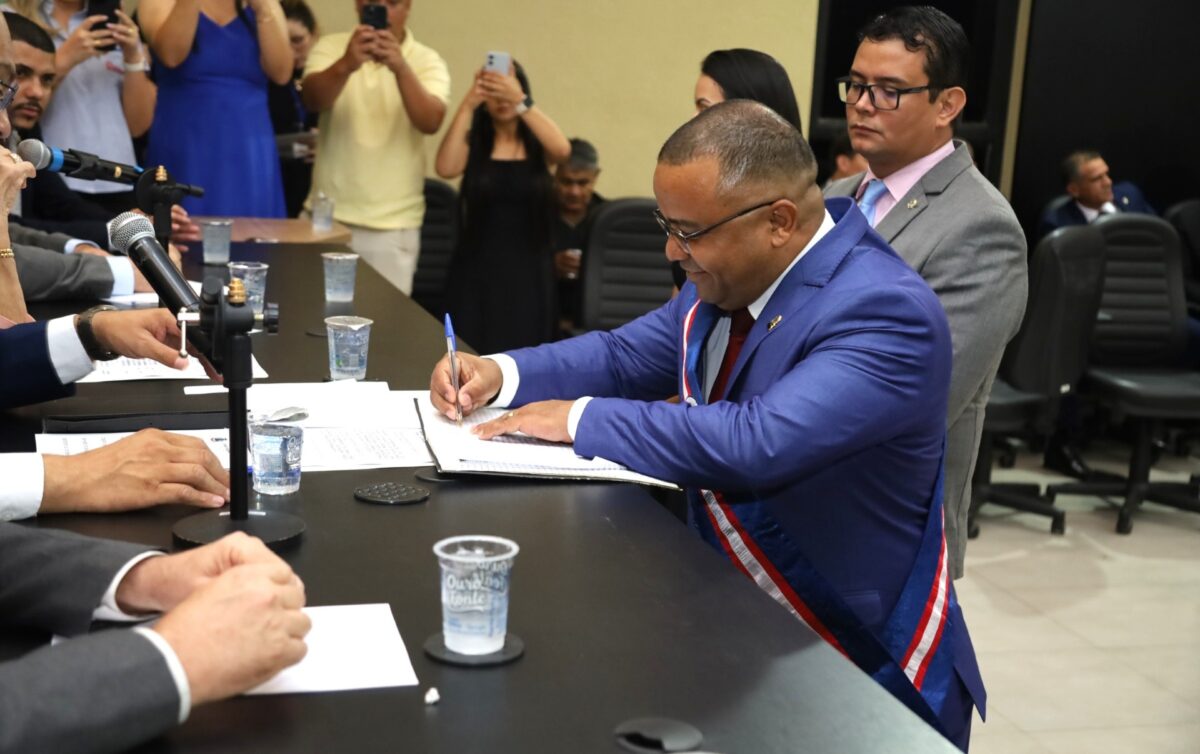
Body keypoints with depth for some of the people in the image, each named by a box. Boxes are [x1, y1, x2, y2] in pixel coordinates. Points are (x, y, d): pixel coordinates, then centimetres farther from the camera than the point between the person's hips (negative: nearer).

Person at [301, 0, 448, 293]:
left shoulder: (427, 62, -1)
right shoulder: (331, 47, 2)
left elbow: (430, 122, -19)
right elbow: (313, 101, -17)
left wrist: (401, 68, -35)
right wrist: (346, 65, -37)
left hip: (392, 224, -1)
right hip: (326, 214, 1)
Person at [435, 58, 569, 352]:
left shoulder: (537, 146, 3)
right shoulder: (473, 143, 4)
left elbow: (563, 151, -20)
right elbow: (446, 168, -17)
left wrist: (521, 101, -31)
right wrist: (467, 105, -23)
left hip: (527, 271, 0)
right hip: (478, 270, 0)